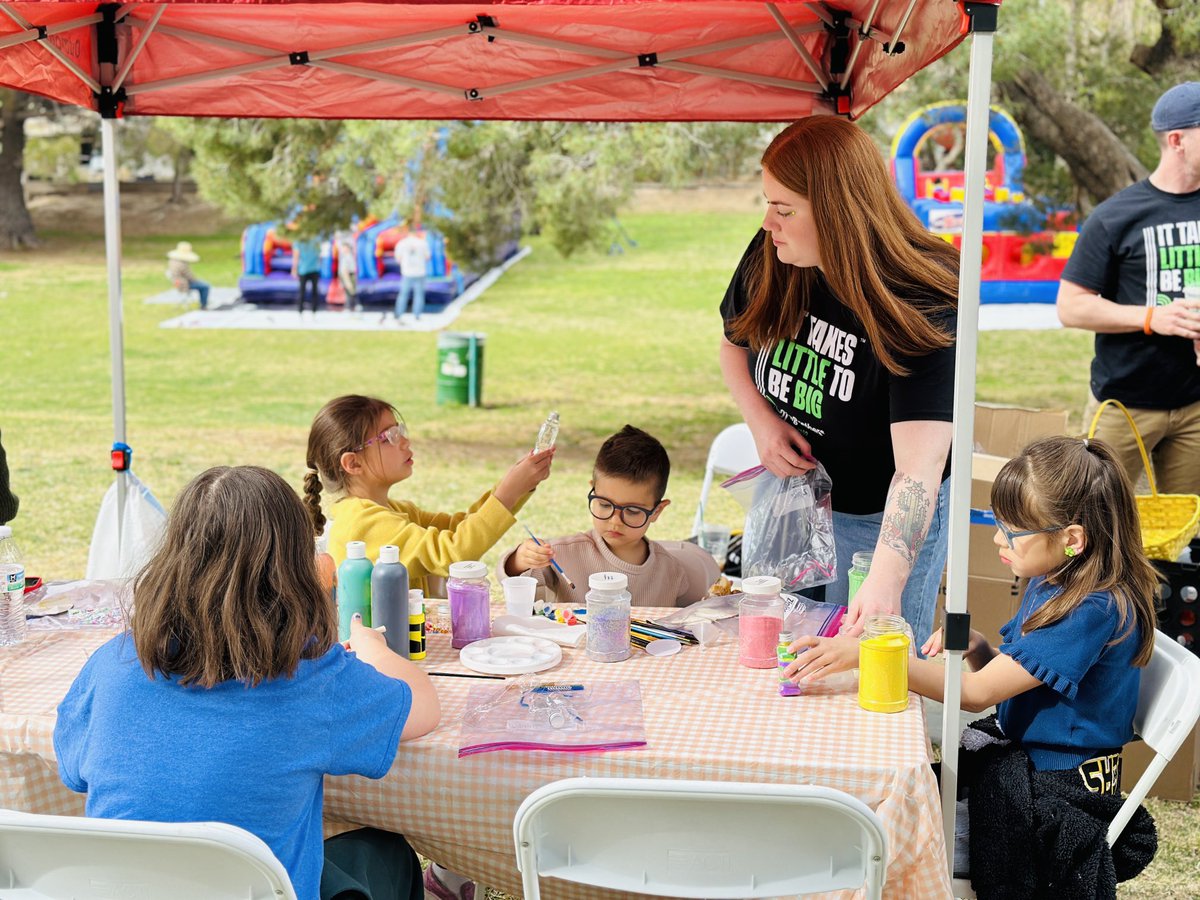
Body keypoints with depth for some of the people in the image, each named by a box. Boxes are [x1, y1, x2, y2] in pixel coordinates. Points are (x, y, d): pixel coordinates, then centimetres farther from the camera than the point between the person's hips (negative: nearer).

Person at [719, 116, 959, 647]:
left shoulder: (919, 307, -30)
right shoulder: (769, 260, -12)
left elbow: (919, 468, -39)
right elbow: (733, 345, 9)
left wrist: (886, 579, -53)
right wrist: (761, 422, -11)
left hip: (884, 519, -5)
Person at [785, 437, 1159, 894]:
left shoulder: (1096, 610, -24)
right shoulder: (1047, 584, 5)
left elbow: (978, 694, -27)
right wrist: (976, 648, -8)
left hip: (1060, 787, -9)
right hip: (1018, 751, 9)